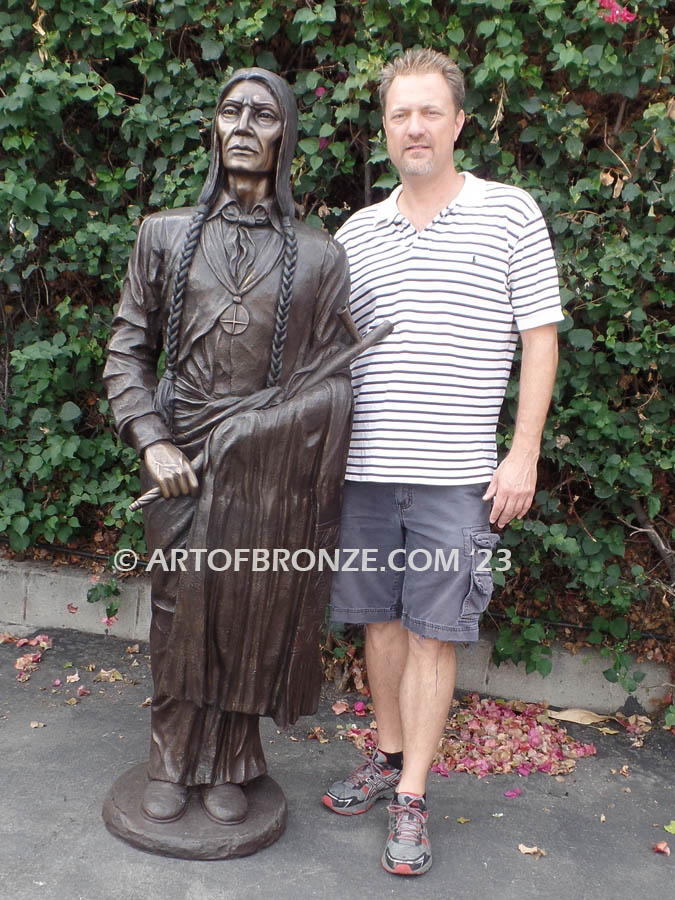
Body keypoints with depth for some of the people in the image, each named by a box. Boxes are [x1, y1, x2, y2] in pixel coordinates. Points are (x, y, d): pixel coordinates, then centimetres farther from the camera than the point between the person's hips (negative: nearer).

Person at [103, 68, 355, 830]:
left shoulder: (320, 258, 2)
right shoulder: (165, 235, 6)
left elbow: (328, 384, 0)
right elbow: (128, 352, 6)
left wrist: (234, 435, -9)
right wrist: (153, 442, -7)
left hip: (271, 471, -1)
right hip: (178, 461, 1)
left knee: (253, 610, 7)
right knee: (181, 607, 8)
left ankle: (228, 765, 29)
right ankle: (173, 760, 30)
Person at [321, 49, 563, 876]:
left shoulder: (510, 214, 2)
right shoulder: (355, 233, 11)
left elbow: (540, 339, 0)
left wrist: (523, 454, -6)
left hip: (454, 474, -3)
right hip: (363, 468, 4)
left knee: (432, 633, 3)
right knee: (380, 619, 13)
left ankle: (411, 799, 17)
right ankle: (390, 756, 33)